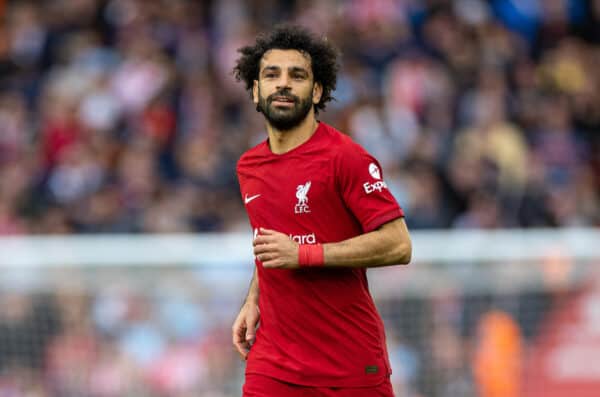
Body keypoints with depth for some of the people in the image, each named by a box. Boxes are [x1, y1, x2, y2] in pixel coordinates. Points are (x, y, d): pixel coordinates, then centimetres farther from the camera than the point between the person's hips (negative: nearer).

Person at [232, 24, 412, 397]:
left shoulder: (345, 157, -11)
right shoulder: (249, 167, 10)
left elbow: (397, 244, -17)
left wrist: (302, 254, -19)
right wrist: (253, 301, 10)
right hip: (272, 363, 5)